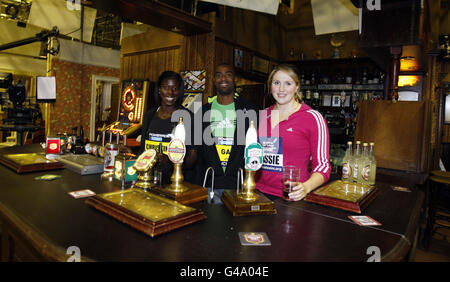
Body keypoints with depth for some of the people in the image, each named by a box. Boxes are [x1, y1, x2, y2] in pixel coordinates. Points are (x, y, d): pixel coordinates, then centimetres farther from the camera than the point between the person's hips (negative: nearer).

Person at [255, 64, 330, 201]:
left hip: (293, 198, -4)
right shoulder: (264, 115, 6)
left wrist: (306, 187, -25)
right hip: (260, 192, 4)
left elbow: (322, 165, -8)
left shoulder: (313, 117, -8)